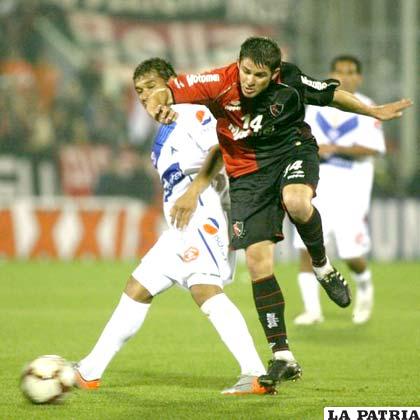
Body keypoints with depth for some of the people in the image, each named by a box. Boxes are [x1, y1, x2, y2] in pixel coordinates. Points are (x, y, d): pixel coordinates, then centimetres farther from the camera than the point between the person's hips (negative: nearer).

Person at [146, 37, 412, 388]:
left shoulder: (290, 80, -15)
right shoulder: (220, 83, -19)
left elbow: (332, 95, 4)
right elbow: (165, 92, -19)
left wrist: (373, 112, 15)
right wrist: (158, 106, -43)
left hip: (293, 149, -1)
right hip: (248, 171, 1)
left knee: (296, 202, -37)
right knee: (258, 260, -8)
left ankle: (322, 267, -3)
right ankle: (283, 358, -1)